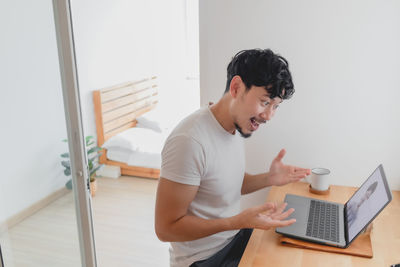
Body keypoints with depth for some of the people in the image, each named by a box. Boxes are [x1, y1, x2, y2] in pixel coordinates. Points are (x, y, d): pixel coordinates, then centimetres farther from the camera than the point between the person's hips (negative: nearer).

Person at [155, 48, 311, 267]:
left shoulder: (236, 126, -1)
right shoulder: (190, 141, -29)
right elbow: (166, 228, -24)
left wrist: (268, 179, -5)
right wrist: (239, 221, -32)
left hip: (235, 238, 8)